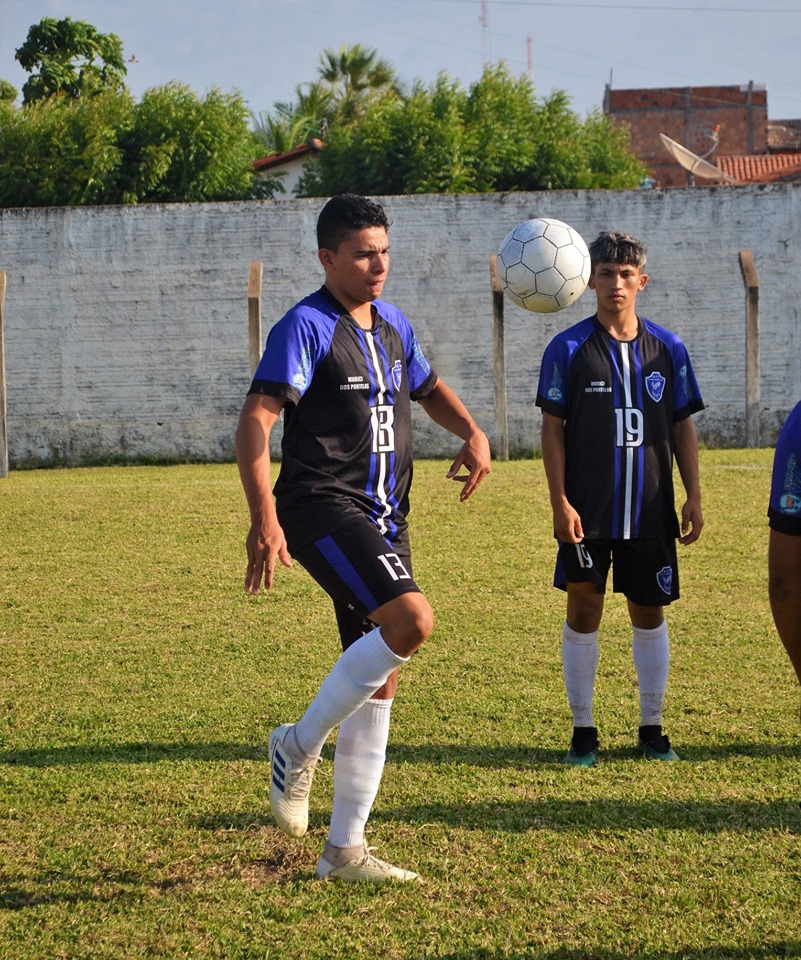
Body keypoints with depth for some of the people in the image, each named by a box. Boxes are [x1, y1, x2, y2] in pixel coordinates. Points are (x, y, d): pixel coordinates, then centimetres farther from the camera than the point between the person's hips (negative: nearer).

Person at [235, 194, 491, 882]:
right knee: (412, 619, -27)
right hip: (323, 507, -8)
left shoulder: (392, 324, 14)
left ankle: (345, 850, 15)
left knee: (381, 680, 7)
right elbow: (257, 420, -19)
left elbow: (429, 389, 32)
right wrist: (264, 517, -31)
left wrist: (471, 431, 10)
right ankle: (300, 745, -8)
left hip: (383, 516, 8)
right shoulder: (307, 326, -10)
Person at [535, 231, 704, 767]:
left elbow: (683, 426, 9)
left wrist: (694, 495, 3)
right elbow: (552, 429, -2)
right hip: (587, 511, -2)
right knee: (584, 611, 1)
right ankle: (583, 732, 11)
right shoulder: (568, 349, -2)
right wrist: (560, 503, -9)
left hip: (651, 510, 2)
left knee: (649, 612, 9)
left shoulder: (667, 349, 5)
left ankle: (652, 728, 19)